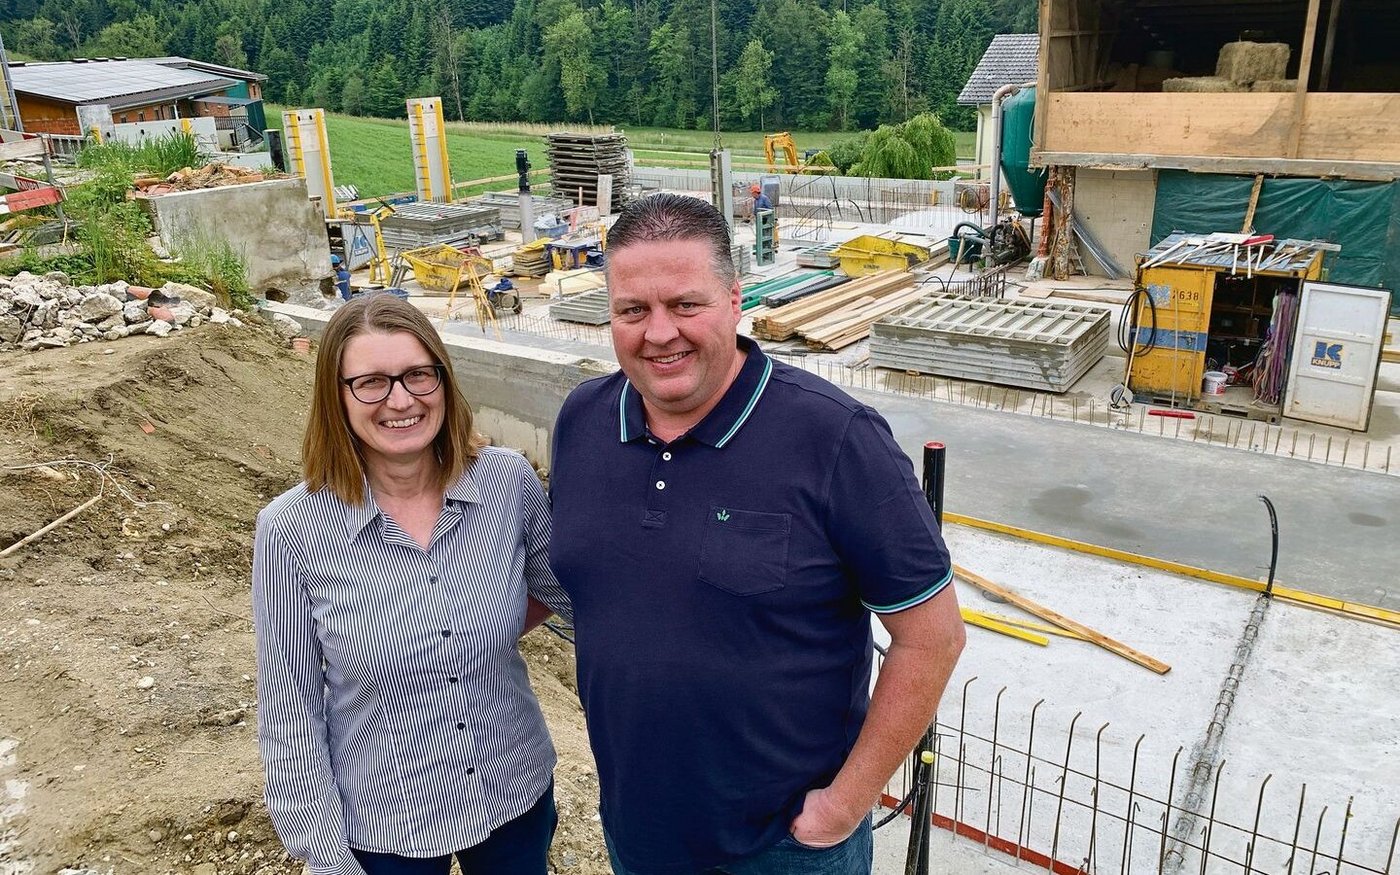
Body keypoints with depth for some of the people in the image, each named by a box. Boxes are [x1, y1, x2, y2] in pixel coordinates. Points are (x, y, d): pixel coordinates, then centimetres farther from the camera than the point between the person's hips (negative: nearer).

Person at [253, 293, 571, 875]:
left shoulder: (509, 481, -13)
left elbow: (564, 589, 7)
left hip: (516, 794, 2)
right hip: (379, 827, -2)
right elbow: (290, 711, -9)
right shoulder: (292, 531, -17)